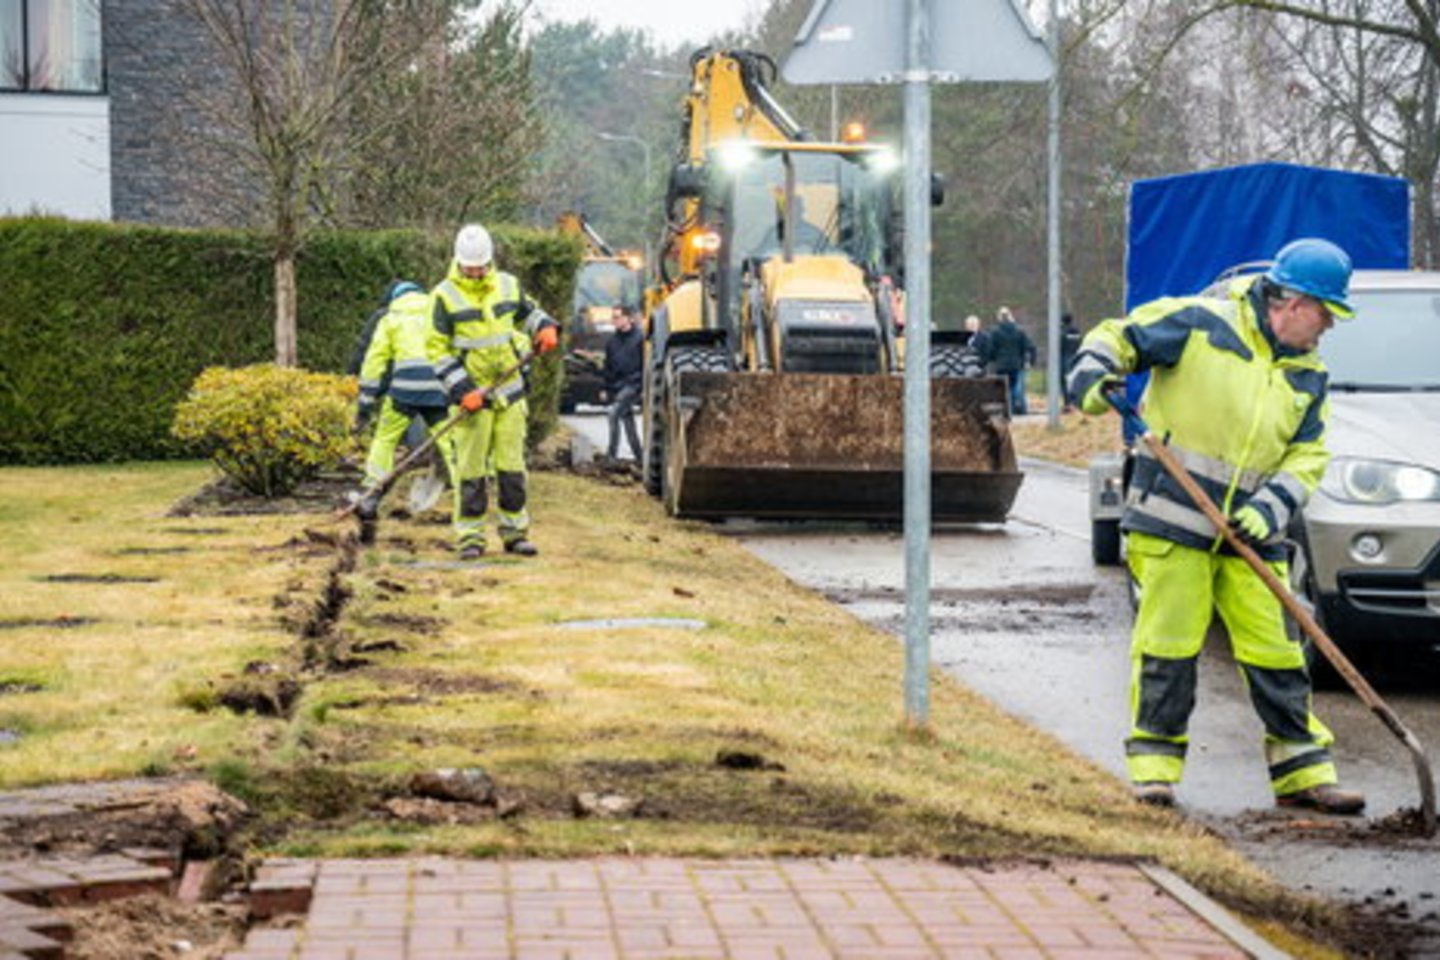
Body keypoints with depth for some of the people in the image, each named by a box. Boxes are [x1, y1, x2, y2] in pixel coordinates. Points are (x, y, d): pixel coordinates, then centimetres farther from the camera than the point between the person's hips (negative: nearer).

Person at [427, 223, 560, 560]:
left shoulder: (508, 285, 6)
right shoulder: (445, 296, -6)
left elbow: (528, 312, 25)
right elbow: (438, 349, -7)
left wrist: (546, 328, 1)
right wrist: (463, 391, -15)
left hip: (510, 391, 4)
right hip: (473, 394, -4)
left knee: (511, 463, 7)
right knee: (471, 467, -3)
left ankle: (515, 532, 15)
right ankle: (470, 536, 3)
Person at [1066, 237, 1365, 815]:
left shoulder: (1308, 377, 12)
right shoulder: (1200, 324, -5)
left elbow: (1308, 456, 9)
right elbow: (1116, 338, -1)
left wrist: (1271, 507, -8)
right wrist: (1092, 379, -22)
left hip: (1249, 532, 5)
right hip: (1171, 520, -5)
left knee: (1275, 649, 5)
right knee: (1168, 643, -4)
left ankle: (1302, 773, 13)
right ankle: (1154, 767, 6)